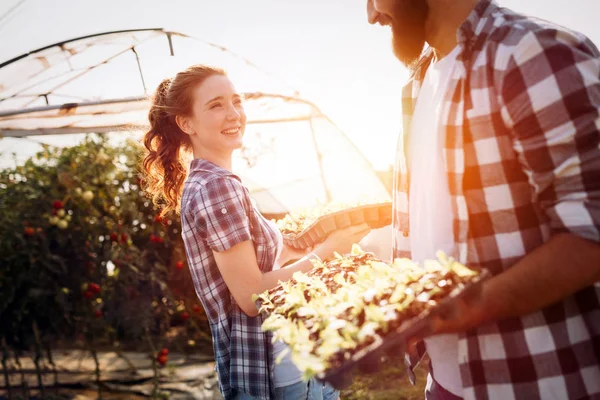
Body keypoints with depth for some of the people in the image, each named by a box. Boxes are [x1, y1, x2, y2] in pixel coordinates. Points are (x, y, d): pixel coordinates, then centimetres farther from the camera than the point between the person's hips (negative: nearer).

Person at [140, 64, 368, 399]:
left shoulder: (199, 184, 9)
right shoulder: (218, 186, -20)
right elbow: (251, 296, -23)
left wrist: (286, 250, 9)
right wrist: (326, 250, -17)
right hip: (270, 367, -9)